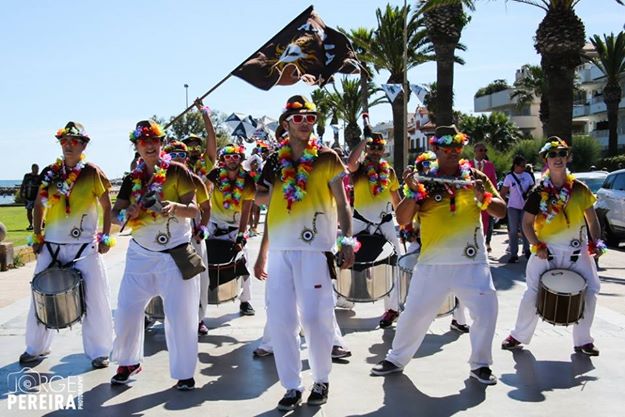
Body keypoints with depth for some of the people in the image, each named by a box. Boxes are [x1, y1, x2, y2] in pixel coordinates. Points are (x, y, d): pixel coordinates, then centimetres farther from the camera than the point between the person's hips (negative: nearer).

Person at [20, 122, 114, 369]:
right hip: (51, 245, 3)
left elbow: (107, 206, 2)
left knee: (95, 300, -1)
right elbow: (39, 205, 14)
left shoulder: (93, 173, -4)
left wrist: (106, 236, -4)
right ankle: (36, 348, 28)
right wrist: (36, 236, 7)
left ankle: (98, 351, 14)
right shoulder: (50, 173, 5)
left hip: (85, 248, -3)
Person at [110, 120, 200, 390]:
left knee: (180, 315, -4)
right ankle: (128, 362, 27)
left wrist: (175, 206, -32)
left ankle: (184, 372, 12)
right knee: (126, 311, 4)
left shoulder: (177, 171, -5)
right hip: (141, 254, 4)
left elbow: (194, 210, -11)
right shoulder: (132, 179, 7)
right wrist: (127, 214, -18)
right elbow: (115, 213, 4)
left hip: (175, 254, -4)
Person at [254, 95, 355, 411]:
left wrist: (347, 241, -11)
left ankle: (321, 380, 17)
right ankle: (292, 386, 15)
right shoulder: (275, 161, 12)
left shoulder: (327, 158, 3)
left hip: (314, 249, -3)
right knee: (279, 320, 2)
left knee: (314, 317, -5)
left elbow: (342, 204, 1)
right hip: (279, 250, 4)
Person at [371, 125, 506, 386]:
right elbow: (402, 220, -3)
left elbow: (501, 211, 4)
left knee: (486, 311, -3)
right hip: (432, 263, -1)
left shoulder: (476, 177, 7)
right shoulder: (424, 180, 3)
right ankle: (396, 359, 24)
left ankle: (480, 365, 19)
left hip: (472, 262, 1)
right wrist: (413, 193, -18)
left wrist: (483, 197, -15)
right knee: (414, 313, 4)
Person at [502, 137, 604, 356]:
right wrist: (537, 246, -14)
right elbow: (527, 223, -2)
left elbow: (591, 218, 8)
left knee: (589, 293, 0)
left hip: (577, 252, 2)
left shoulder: (580, 189, 0)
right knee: (532, 294, -1)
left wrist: (595, 242, -5)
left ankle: (583, 340, 18)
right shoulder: (539, 192, -5)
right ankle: (519, 336, 17)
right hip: (546, 251, -2)